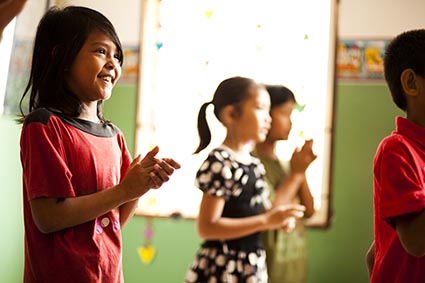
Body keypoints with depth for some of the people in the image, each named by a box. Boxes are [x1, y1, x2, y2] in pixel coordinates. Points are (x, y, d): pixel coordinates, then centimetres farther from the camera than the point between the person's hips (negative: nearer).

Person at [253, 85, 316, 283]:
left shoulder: (283, 162, 10)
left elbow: (308, 211, 9)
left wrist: (302, 170, -3)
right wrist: (296, 173, -11)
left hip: (296, 260, 7)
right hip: (270, 264, -7)